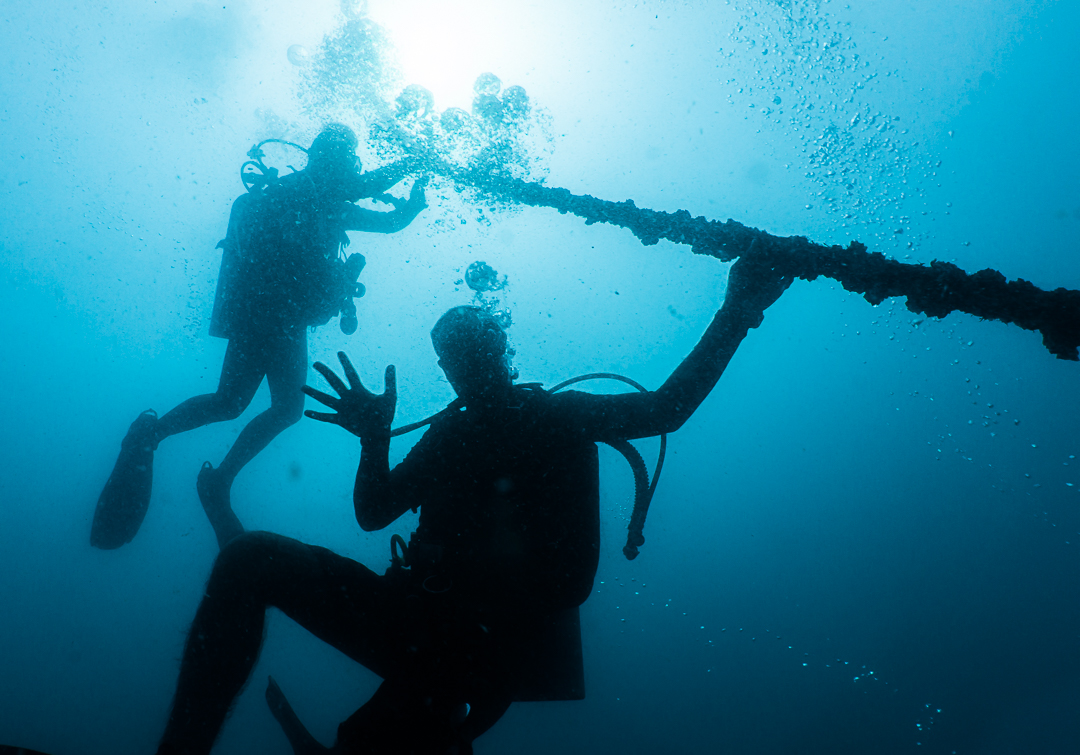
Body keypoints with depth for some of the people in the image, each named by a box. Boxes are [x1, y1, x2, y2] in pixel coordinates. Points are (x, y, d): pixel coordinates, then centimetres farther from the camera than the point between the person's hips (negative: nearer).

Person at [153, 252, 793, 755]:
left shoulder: (557, 415, 10)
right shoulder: (447, 434, 23)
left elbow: (664, 410, -4)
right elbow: (373, 514, 17)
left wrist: (736, 313, -10)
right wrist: (375, 439, -2)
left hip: (493, 645, -5)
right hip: (421, 620, 6)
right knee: (252, 559, -11)